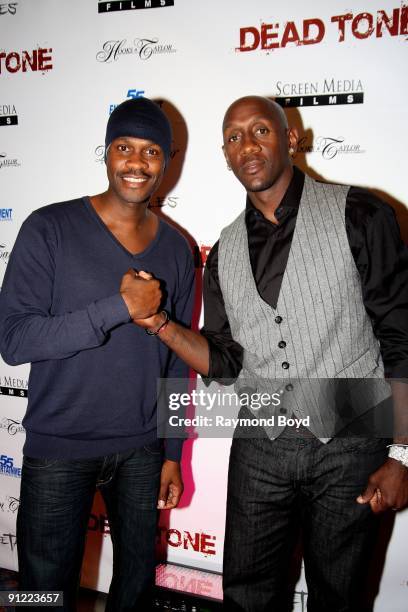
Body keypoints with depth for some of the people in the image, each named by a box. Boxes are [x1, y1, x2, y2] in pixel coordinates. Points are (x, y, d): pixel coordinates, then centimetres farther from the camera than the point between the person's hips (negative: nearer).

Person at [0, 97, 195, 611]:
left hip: (142, 450, 4)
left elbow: (177, 361, 7)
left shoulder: (175, 249, 2)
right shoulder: (50, 229, -9)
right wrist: (119, 307, -23)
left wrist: (173, 453, 8)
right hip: (58, 450, -3)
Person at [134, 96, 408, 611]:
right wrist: (158, 323, -10)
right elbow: (224, 363, 5)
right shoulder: (225, 251, 7)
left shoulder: (356, 215, -7)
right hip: (259, 449, 4)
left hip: (350, 447, -3)